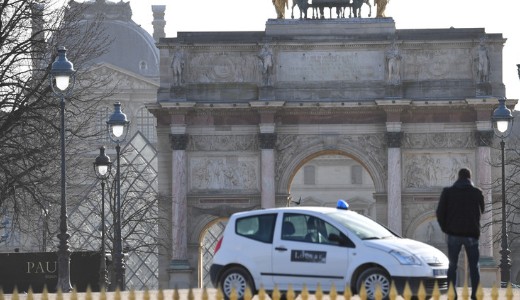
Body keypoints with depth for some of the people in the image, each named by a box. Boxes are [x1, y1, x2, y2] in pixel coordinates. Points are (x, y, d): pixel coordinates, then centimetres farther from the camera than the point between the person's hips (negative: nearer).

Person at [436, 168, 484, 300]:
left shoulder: (448, 192, 0)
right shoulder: (477, 192, 0)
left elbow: (440, 212, -2)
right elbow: (481, 211, 11)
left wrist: (445, 228, 9)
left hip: (454, 234, 0)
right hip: (471, 233, 0)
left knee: (452, 266, 8)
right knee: (474, 266, 7)